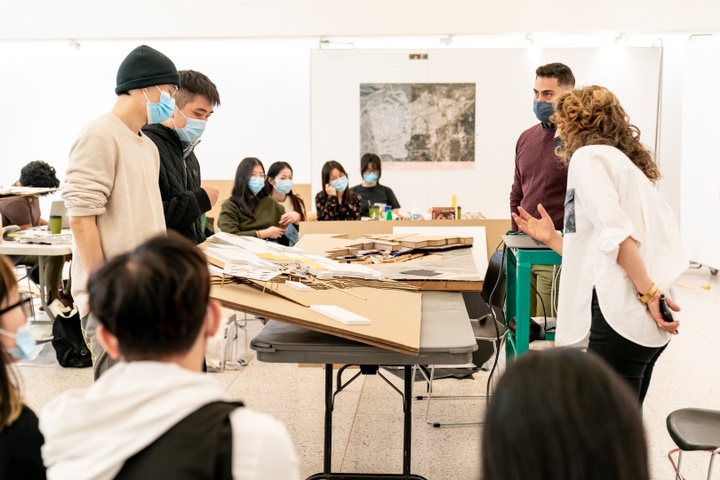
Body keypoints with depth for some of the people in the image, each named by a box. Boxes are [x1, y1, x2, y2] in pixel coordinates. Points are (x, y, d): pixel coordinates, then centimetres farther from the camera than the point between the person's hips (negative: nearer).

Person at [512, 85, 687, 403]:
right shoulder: (623, 162, 25)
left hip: (624, 315, -10)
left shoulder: (589, 155, -2)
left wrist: (648, 293, -18)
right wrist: (552, 239, 23)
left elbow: (615, 232, -18)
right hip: (645, 322, 10)